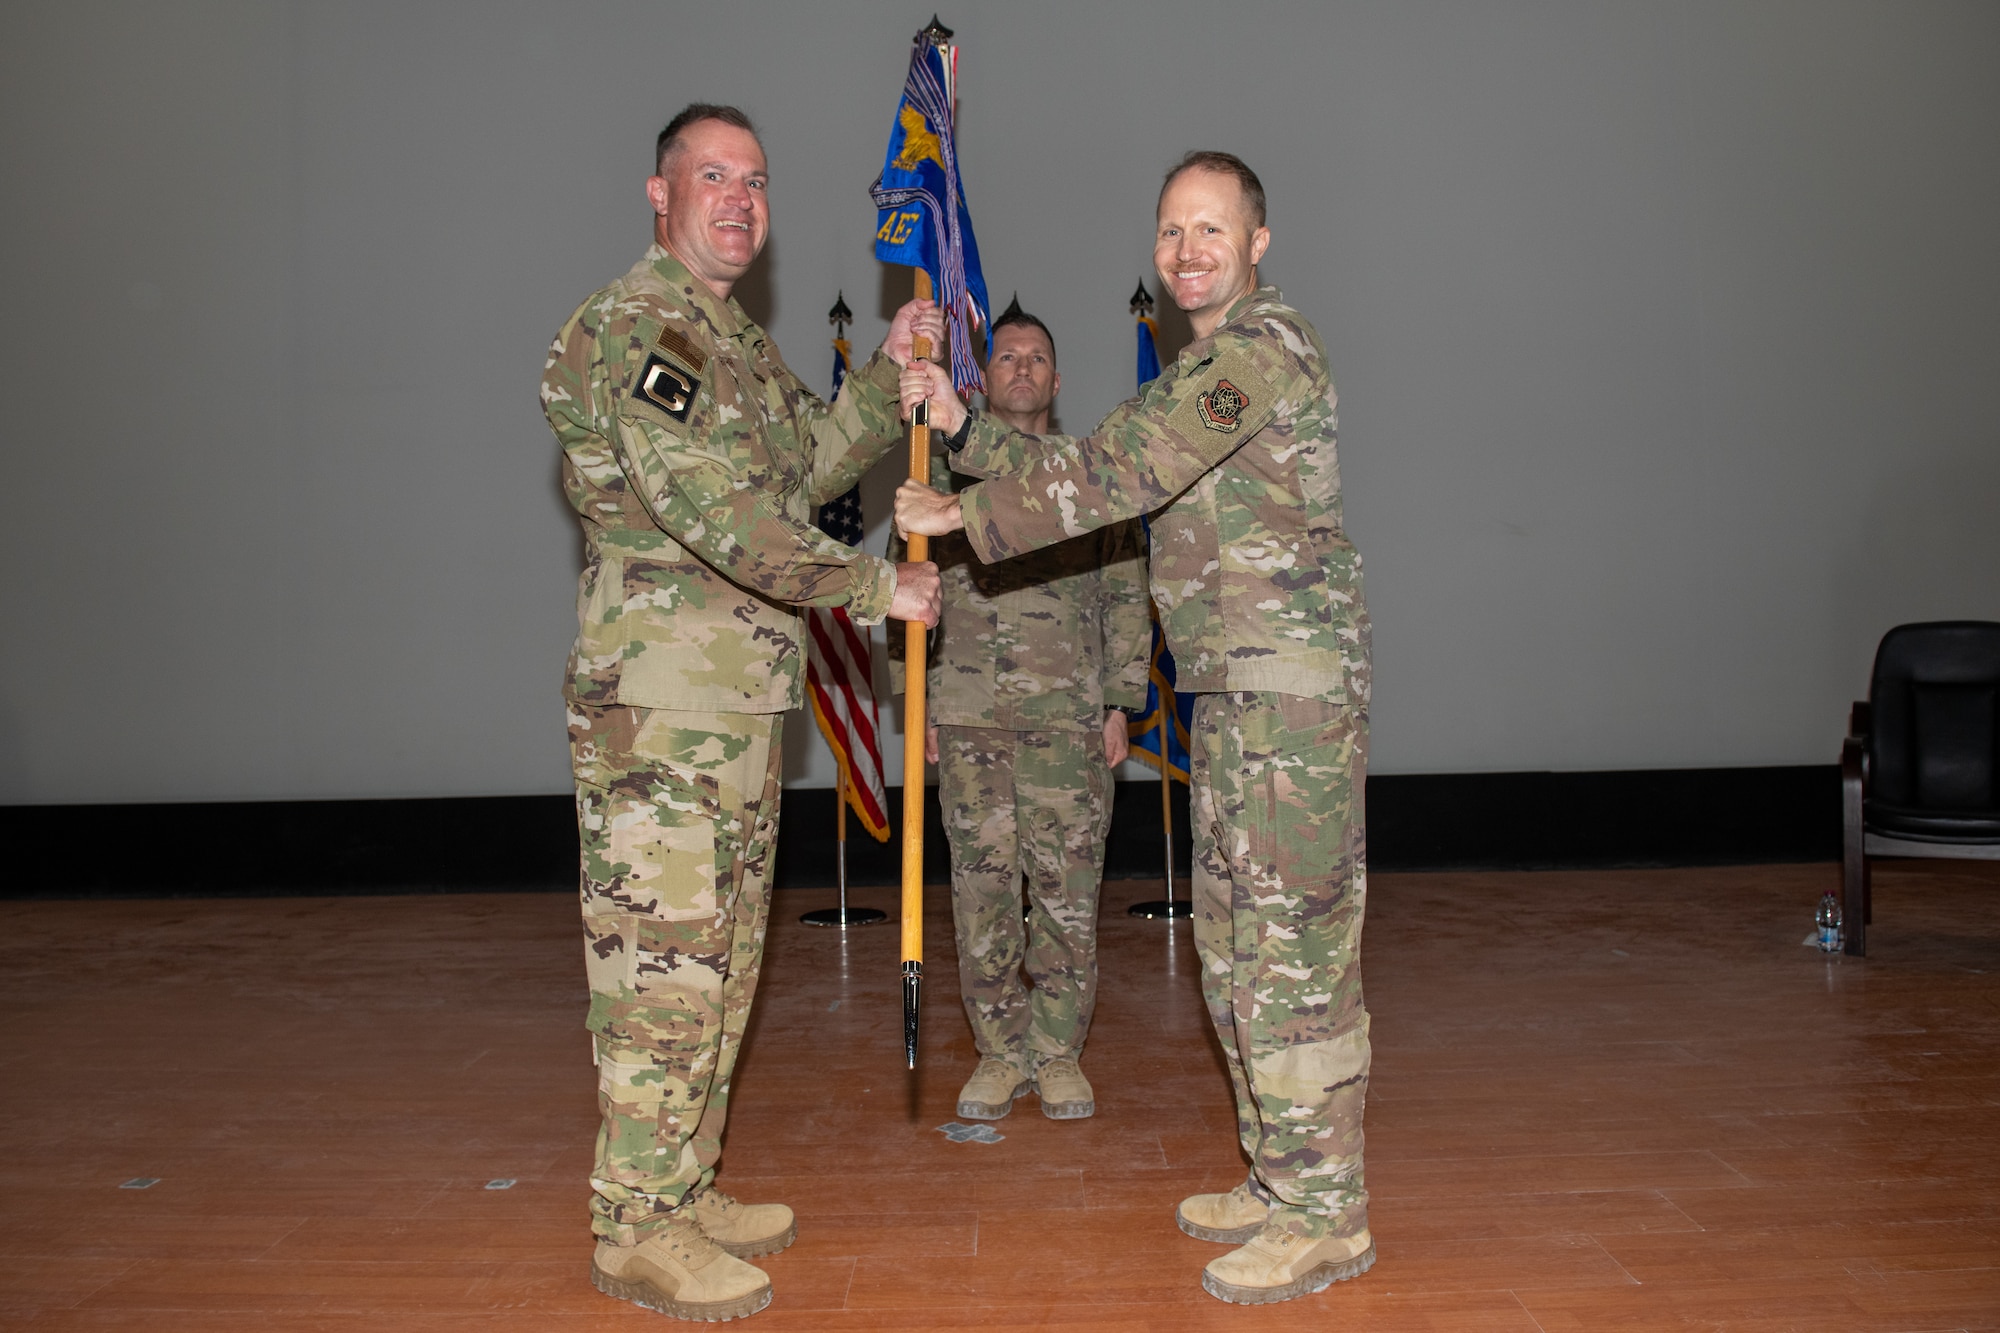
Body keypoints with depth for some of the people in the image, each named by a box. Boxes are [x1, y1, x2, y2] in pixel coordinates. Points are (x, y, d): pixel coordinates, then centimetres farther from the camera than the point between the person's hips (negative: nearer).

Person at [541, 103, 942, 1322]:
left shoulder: (739, 340, 19)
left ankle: (687, 1188, 28)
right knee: (662, 960, -3)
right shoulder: (627, 328, -12)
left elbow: (815, 463, 20)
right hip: (657, 700, -10)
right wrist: (877, 585, -16)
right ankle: (639, 1230, 10)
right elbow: (716, 511, -22)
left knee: (724, 957, 15)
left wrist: (891, 371, 9)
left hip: (745, 697, 10)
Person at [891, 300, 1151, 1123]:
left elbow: (1126, 596, 9)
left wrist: (1119, 703, 2)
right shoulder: (944, 475, 13)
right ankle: (1000, 1054, 15)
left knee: (1068, 887, 0)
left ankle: (1059, 1054, 13)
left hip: (1068, 714, -1)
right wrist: (915, 700, 5)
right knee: (982, 886, 3)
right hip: (968, 713, 1)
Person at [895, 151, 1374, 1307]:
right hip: (1237, 694, 10)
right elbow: (1098, 476, 20)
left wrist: (968, 515, -9)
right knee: (1236, 944, 14)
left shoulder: (1263, 343, -11)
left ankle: (1327, 1214, 6)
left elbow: (1119, 472, -18)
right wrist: (962, 423, 13)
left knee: (1295, 946, -5)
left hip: (1293, 686, -10)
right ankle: (1282, 1179, 26)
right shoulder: (1211, 365, 22)